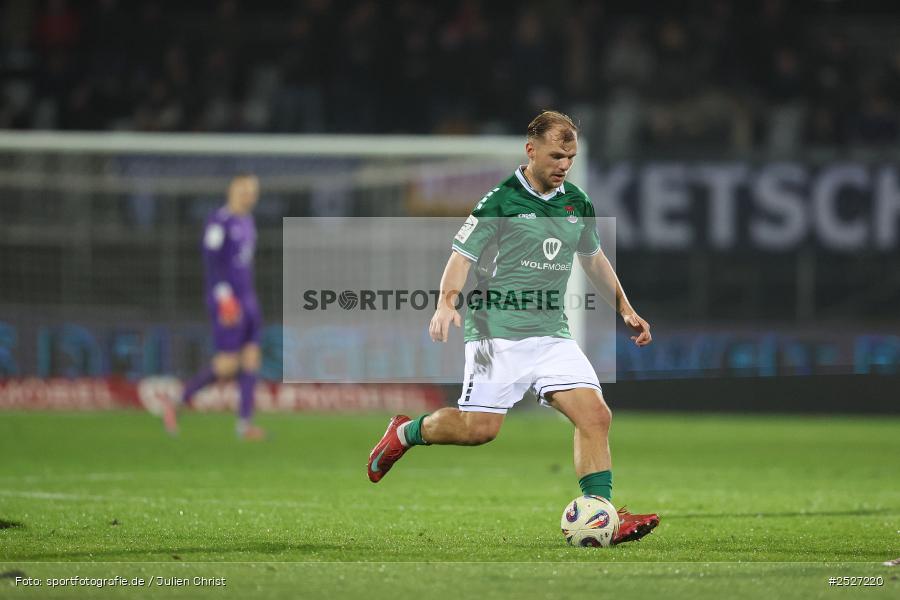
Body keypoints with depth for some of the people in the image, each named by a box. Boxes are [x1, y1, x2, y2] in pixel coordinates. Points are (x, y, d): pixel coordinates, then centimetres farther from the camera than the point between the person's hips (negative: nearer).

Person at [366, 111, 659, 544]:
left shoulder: (577, 204, 12)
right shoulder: (501, 201, -7)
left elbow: (593, 259, 27)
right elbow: (462, 257, -7)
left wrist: (625, 309, 23)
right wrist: (447, 302, -24)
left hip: (552, 335, 5)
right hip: (498, 334, -5)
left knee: (595, 414, -11)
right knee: (479, 428, -10)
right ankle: (405, 433, 19)